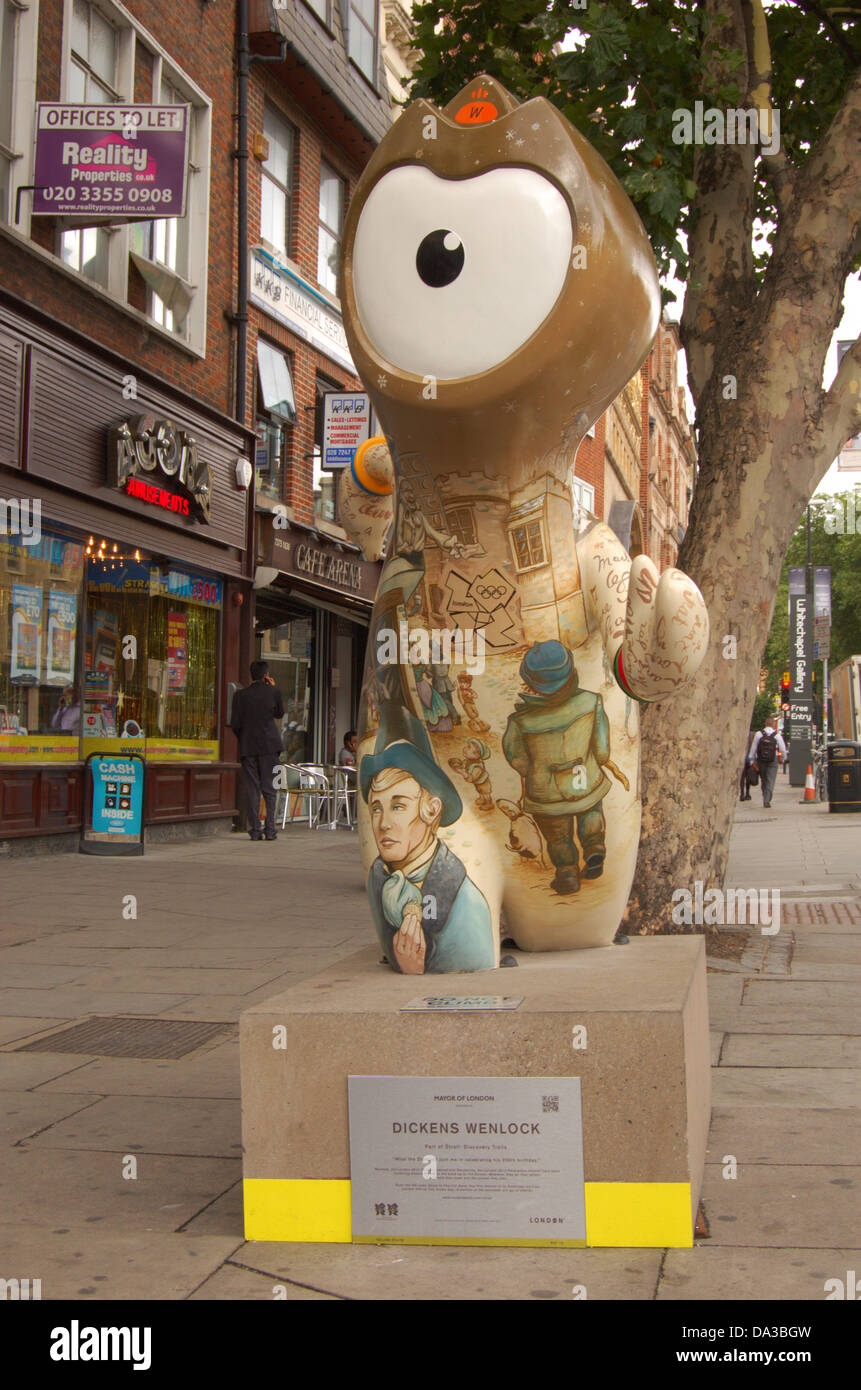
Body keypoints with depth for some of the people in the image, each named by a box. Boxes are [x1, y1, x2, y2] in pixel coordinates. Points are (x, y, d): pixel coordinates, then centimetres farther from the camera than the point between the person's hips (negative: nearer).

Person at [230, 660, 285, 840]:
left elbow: (235, 724, -2)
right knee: (268, 788, 6)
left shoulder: (241, 695, -2)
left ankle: (255, 829, 0)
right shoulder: (273, 692, -4)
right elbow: (280, 714, 12)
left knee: (252, 789, 4)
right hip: (269, 746, 0)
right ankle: (270, 829, 1)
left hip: (248, 746, 0)